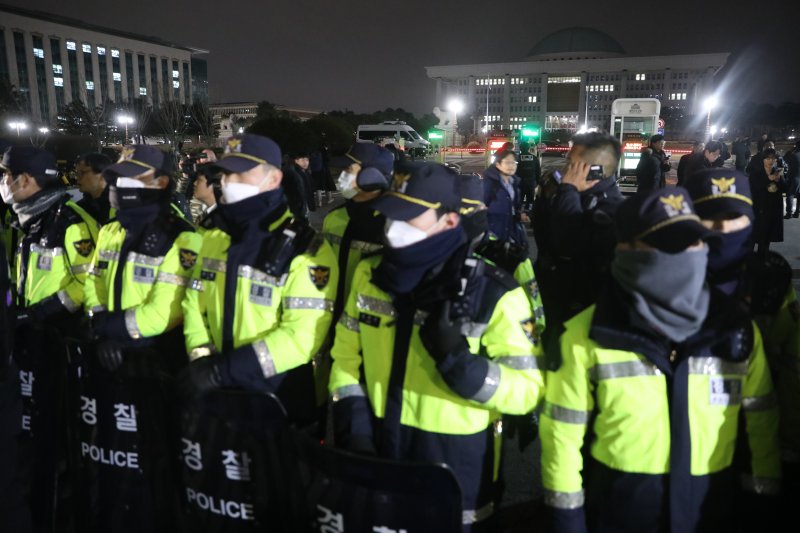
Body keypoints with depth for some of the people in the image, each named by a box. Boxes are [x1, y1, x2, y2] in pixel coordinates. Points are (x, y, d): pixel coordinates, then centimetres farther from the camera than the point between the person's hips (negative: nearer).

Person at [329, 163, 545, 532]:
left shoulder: (494, 295, -16)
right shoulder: (370, 274, -1)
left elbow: (527, 389, -14)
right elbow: (346, 356, 5)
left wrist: (460, 362, -29)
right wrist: (354, 429, -5)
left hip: (455, 467, -4)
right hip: (377, 453, 4)